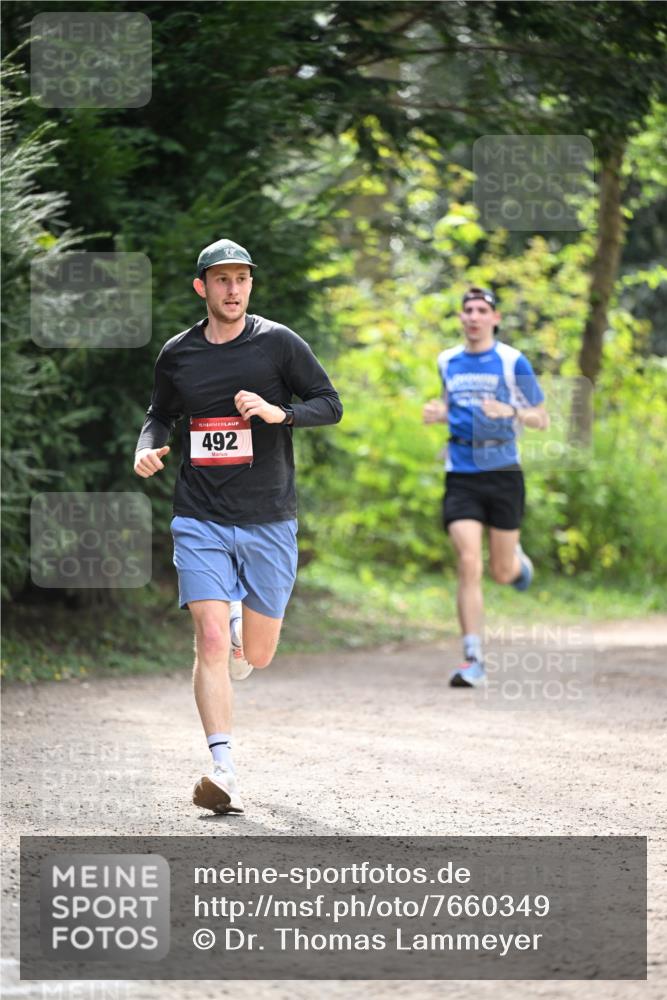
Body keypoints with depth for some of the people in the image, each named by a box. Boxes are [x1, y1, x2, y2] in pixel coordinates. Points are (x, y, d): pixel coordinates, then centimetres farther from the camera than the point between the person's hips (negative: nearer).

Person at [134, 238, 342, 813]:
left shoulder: (279, 343, -1)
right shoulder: (177, 354, 6)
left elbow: (331, 405, 1)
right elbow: (161, 414, 21)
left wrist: (279, 413, -17)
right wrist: (149, 447, -1)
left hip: (269, 521, 0)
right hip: (201, 521, 0)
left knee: (257, 655, 8)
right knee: (211, 641, -15)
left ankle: (239, 622, 45)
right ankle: (223, 769, -15)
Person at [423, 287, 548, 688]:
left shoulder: (513, 362, -2)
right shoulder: (448, 362, 9)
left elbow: (543, 420, 1)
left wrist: (510, 412, -18)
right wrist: (438, 414, 4)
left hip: (503, 473, -2)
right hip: (461, 476, 2)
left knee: (502, 572, 5)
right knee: (469, 564, -13)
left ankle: (517, 559, 45)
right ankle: (474, 661, -12)